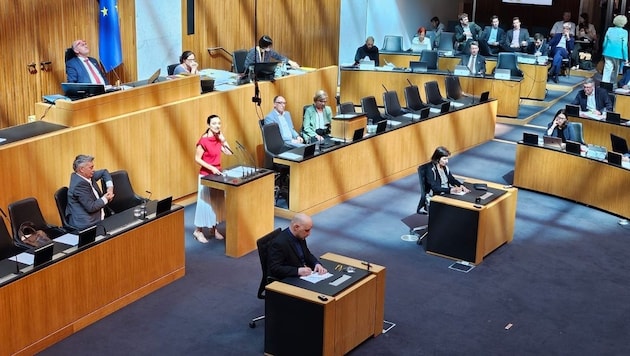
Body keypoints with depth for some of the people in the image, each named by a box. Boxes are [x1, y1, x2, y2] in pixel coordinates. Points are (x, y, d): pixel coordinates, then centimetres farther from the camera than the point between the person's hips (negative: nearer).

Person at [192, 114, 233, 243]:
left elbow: (229, 152, 5)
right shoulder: (203, 140, -18)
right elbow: (197, 159, -17)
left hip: (217, 174, 7)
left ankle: (214, 227, 26)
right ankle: (198, 231, 9)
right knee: (204, 202, -1)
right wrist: (211, 168, -24)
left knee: (217, 202, 13)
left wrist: (222, 139, -5)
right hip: (206, 176, -7)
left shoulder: (218, 138, 4)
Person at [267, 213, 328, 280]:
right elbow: (275, 269, -24)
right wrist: (298, 271, -32)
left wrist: (317, 264, -5)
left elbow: (307, 255, 15)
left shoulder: (300, 236, 2)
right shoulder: (279, 243, -21)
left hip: (304, 275, 8)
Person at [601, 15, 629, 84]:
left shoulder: (609, 30, 0)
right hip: (618, 54, -3)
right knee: (615, 70, 14)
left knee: (607, 69, 4)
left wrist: (604, 52, 22)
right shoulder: (624, 32, -11)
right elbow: (624, 46, -10)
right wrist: (625, 58, -3)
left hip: (608, 53, 3)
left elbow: (604, 43, 8)